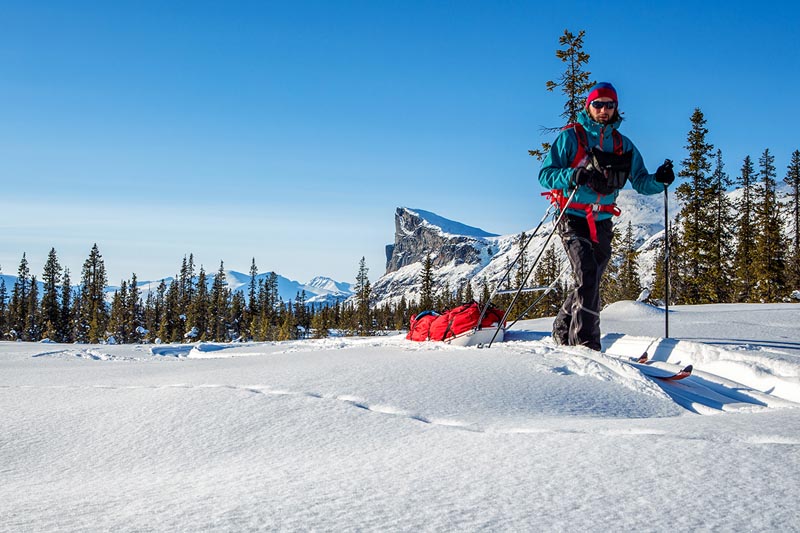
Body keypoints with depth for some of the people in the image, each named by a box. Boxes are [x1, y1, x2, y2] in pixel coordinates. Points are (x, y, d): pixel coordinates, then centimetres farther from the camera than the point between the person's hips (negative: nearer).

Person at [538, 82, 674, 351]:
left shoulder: (622, 144, 12)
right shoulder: (571, 136, -2)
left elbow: (640, 182, 10)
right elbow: (545, 173, -8)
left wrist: (658, 180, -12)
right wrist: (572, 176, -27)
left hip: (601, 222, 5)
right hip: (573, 218, -5)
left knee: (589, 283, 10)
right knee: (588, 278, -19)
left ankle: (563, 330, 31)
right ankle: (585, 344, -20)